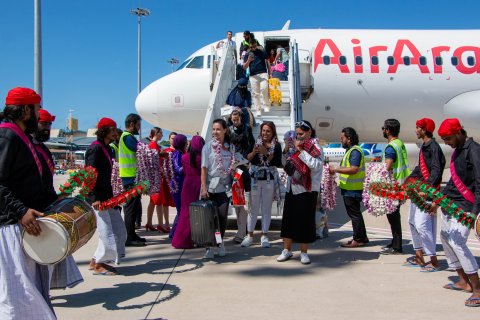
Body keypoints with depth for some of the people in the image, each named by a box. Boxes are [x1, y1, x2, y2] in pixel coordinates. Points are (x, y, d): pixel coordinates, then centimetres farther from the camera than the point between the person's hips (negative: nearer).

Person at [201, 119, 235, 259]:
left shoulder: (230, 147, 7)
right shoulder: (208, 146, -3)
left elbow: (233, 167, 13)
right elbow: (204, 168, -6)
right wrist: (203, 188, -13)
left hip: (224, 188, 3)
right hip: (210, 188, -3)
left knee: (223, 217, 2)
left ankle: (220, 243, 21)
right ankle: (208, 247, 9)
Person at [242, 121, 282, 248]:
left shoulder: (276, 146, 0)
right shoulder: (255, 143, 1)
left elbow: (278, 163, -11)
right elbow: (247, 159, -4)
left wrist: (266, 153, -19)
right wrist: (254, 152, -22)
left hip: (270, 180, 0)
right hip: (255, 179, 1)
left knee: (266, 208, 7)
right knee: (253, 208, 7)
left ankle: (264, 235, 16)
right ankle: (250, 235, 15)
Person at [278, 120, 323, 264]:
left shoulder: (316, 147, -4)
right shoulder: (297, 146, 14)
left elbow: (315, 164, -22)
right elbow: (285, 164, 20)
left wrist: (300, 150, -17)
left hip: (307, 190, -6)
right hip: (292, 189, 6)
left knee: (305, 221, 1)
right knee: (288, 219, 8)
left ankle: (304, 252, 13)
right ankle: (287, 250, 19)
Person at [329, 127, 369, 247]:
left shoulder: (355, 151, -17)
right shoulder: (350, 150, 17)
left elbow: (353, 169, -26)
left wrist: (336, 169, -21)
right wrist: (335, 169, 11)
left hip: (353, 189, -10)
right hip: (349, 188, 10)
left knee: (354, 214, -3)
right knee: (354, 213, 16)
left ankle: (358, 239, 5)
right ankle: (362, 238, 25)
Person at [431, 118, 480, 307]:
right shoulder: (457, 151, 13)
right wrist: (438, 201, 24)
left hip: (464, 206, -10)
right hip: (450, 204, 10)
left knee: (457, 242, -18)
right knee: (445, 238, 14)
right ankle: (463, 282, 25)